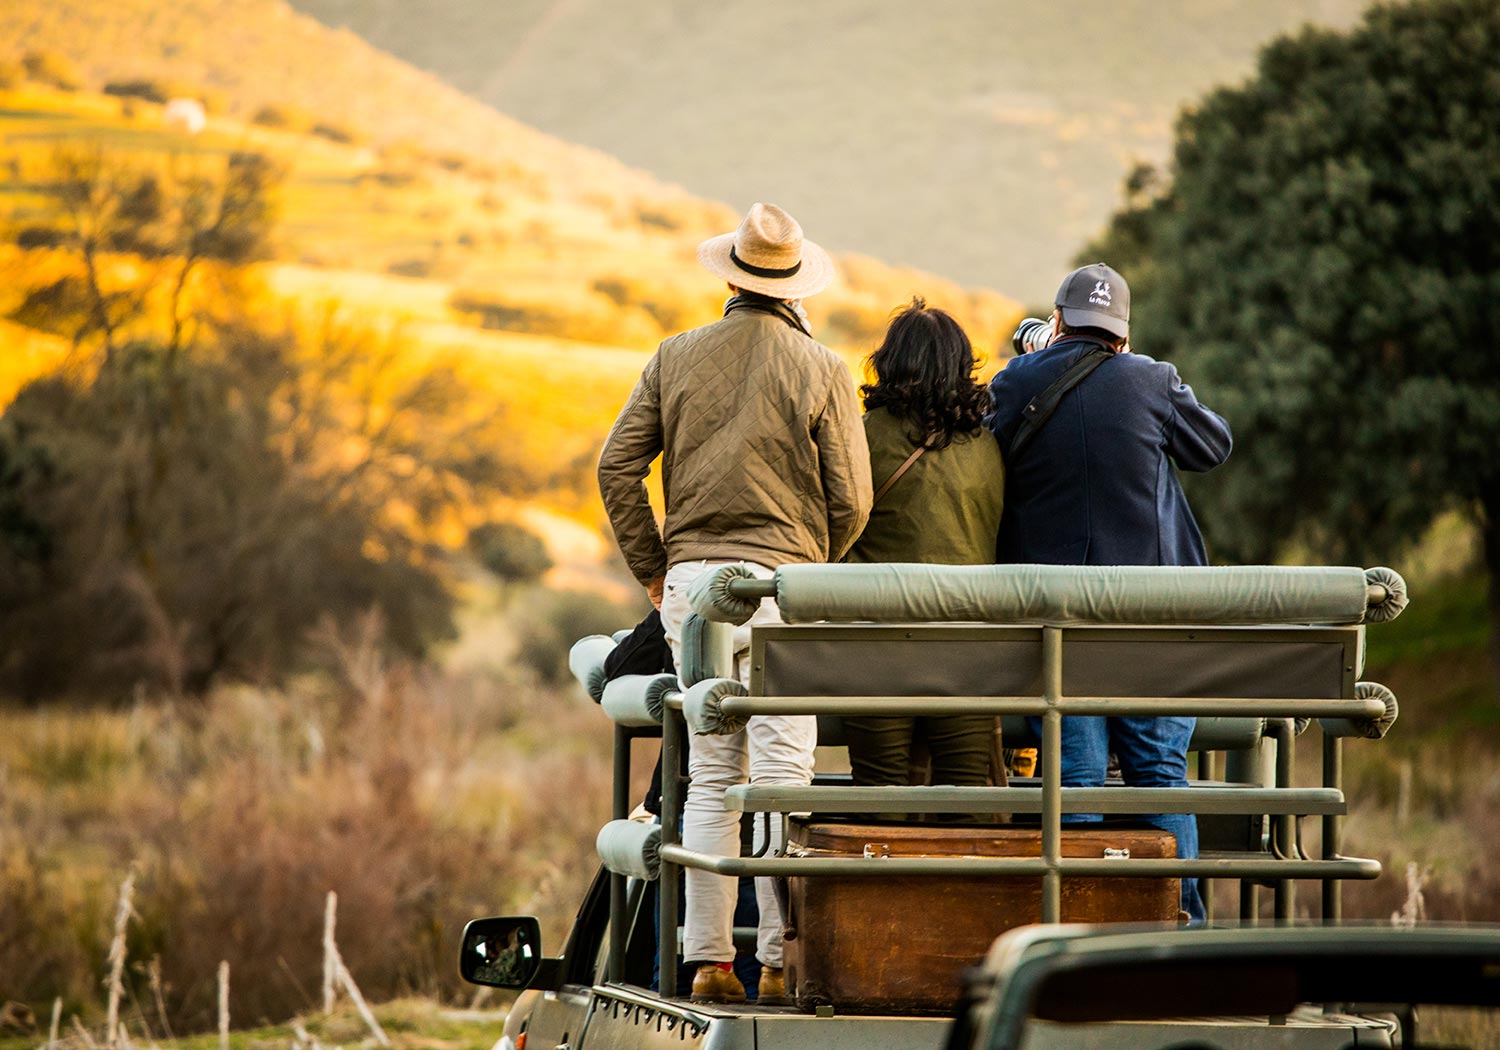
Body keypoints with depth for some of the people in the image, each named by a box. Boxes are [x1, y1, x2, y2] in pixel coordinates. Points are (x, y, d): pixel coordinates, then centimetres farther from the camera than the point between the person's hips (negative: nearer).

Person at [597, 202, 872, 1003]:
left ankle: (707, 959, 6)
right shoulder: (821, 371, -1)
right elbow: (851, 501, -2)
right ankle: (779, 960, -7)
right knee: (781, 774, -3)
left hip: (692, 581, 3)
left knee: (709, 777, 8)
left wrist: (652, 568, 13)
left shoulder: (676, 358, 7)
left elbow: (616, 467, 5)